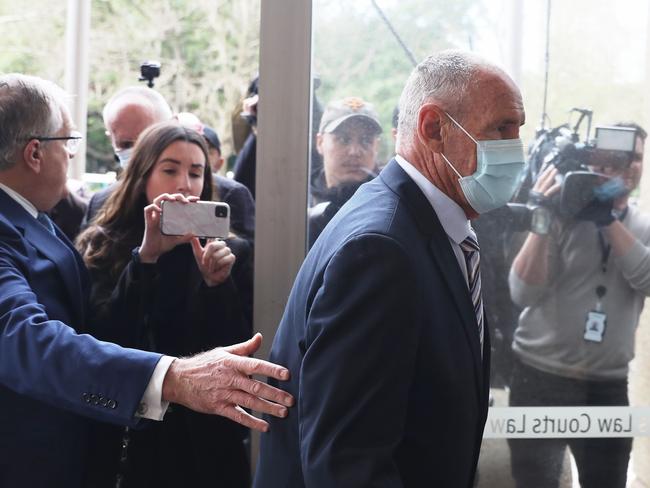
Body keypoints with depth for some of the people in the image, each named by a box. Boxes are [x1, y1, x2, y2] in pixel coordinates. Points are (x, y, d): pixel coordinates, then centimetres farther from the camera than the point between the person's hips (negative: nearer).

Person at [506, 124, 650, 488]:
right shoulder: (563, 215, -6)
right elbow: (525, 294, -16)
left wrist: (608, 218, -21)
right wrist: (543, 220, -26)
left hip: (609, 385, 4)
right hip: (542, 377, -3)